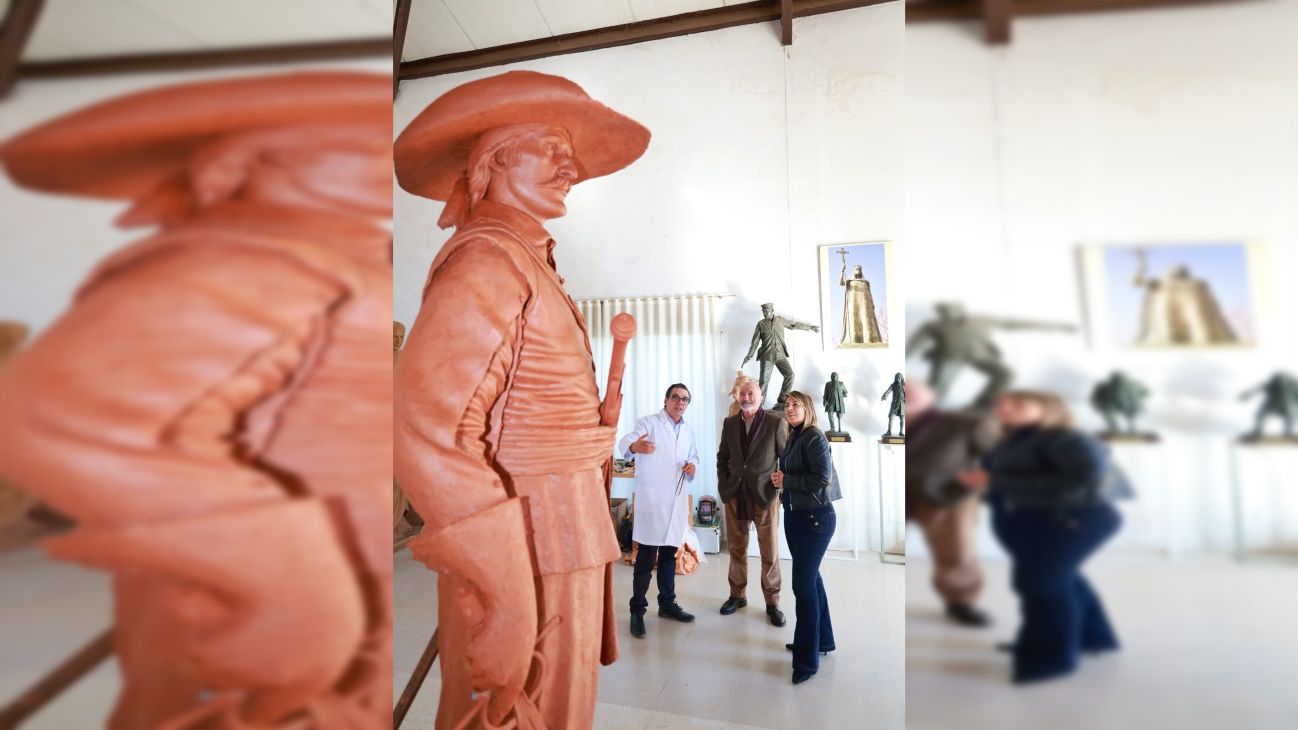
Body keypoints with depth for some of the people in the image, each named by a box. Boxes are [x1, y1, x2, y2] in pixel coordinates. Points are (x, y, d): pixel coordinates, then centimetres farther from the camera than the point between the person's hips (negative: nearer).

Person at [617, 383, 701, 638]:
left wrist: (692, 466, -2)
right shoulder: (648, 422, -7)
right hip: (652, 498, -6)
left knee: (669, 554, 17)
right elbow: (625, 442, -25)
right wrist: (635, 446, -50)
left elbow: (694, 456, 23)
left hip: (677, 499, 6)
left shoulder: (688, 431, 13)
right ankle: (637, 611, 10)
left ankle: (667, 603, 30)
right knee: (646, 557, -2)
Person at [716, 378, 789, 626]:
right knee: (736, 549, 13)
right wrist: (723, 485, 6)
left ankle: (772, 602, 20)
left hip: (765, 495, -3)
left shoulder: (777, 423, -6)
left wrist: (778, 487, -6)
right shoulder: (729, 423, 7)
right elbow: (722, 457, 14)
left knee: (770, 552, 5)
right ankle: (737, 595, 28)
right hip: (734, 495, 3)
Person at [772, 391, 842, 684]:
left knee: (803, 583, -4)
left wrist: (785, 480, -16)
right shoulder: (792, 439, 9)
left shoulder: (815, 438, -16)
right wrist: (779, 480, -4)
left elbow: (822, 479, -24)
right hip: (795, 514, 9)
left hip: (815, 517, -9)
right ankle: (822, 639, 36)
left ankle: (807, 658, 8)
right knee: (810, 578, 19)